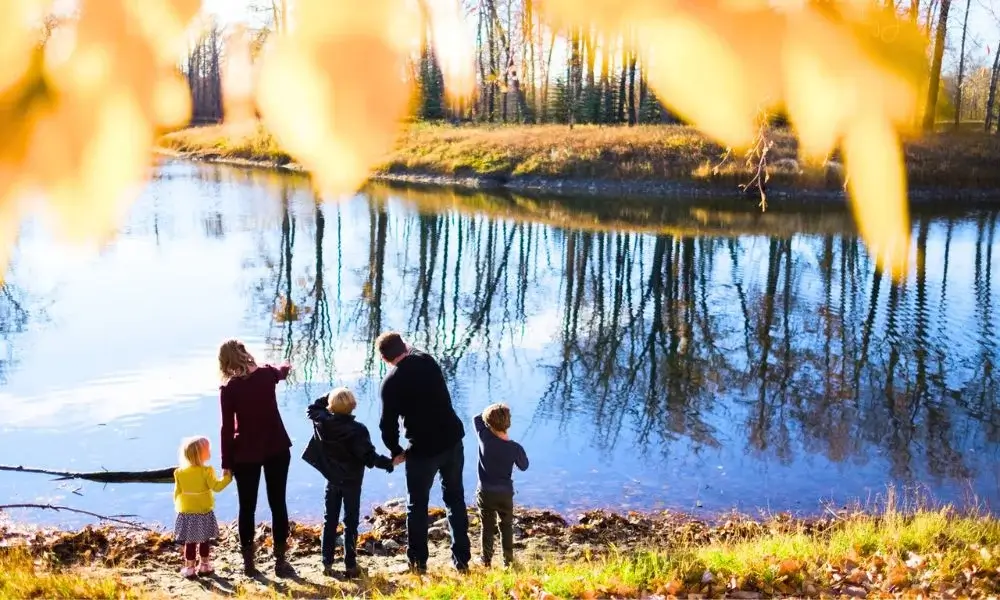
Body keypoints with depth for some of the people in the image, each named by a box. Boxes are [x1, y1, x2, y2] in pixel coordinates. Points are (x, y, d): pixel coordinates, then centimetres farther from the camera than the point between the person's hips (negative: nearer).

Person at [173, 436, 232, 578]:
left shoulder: (179, 472, -3)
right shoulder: (206, 471, -15)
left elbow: (177, 492, 4)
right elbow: (216, 486, -16)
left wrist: (178, 507, 16)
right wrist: (227, 477, -2)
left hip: (186, 513, 2)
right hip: (204, 512, -2)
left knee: (189, 541, 9)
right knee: (205, 540, 13)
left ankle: (189, 568, 12)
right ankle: (204, 565, 22)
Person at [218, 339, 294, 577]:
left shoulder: (229, 388, -12)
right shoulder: (267, 374, -3)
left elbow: (227, 428, -11)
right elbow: (281, 372, 23)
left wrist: (226, 463, -3)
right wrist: (286, 366, 48)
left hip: (245, 454, -2)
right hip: (277, 449, 2)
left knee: (247, 507, 11)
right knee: (278, 504, 10)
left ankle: (249, 562, 18)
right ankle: (280, 561, 13)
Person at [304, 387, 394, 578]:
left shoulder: (322, 422, -10)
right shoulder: (357, 429, -22)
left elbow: (312, 409, 14)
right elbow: (369, 457, -24)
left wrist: (326, 397, 8)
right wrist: (389, 463, -18)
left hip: (332, 480, 4)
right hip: (352, 482, -4)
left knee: (330, 521, 15)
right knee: (350, 523, 4)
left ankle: (327, 563, 19)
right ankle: (350, 566, 5)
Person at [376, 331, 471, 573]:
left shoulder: (391, 382, -13)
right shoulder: (426, 360, 0)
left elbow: (388, 424, -11)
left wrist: (396, 451, 3)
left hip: (422, 449, -5)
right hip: (452, 440, 5)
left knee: (417, 505, 12)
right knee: (455, 498, 16)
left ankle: (418, 562, 18)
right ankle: (461, 559, 19)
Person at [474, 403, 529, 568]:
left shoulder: (484, 437, -17)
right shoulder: (515, 448, -16)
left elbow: (477, 418, 2)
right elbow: (524, 466, 2)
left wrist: (489, 413, -1)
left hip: (485, 492, 0)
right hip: (505, 493, 0)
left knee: (487, 527, 13)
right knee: (506, 527, 17)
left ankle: (486, 561, 18)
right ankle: (508, 560, 22)